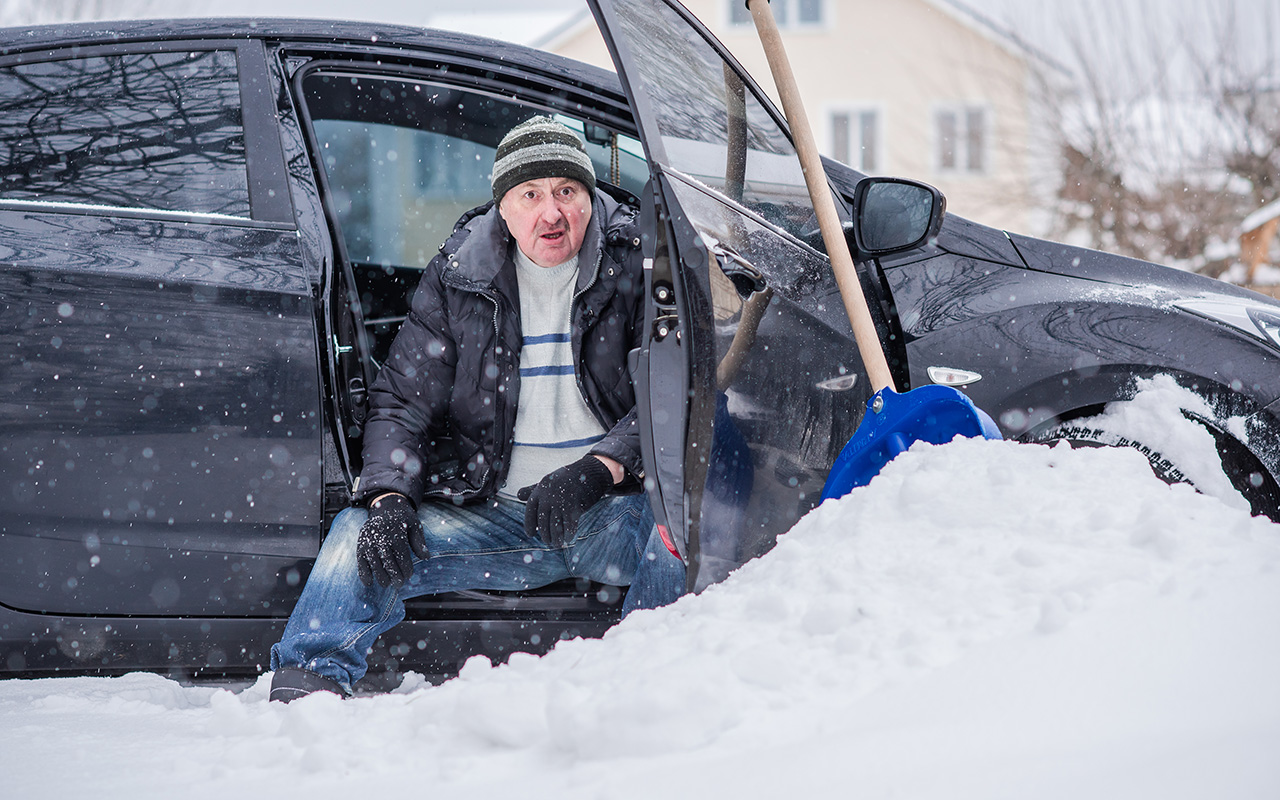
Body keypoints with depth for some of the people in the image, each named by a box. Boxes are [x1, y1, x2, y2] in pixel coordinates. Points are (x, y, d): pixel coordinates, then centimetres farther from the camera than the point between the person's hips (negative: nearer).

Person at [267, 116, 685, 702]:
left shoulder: (637, 264, -1)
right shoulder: (457, 279, 6)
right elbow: (401, 403, 6)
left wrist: (597, 470, -23)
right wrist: (389, 496, -14)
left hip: (610, 506, -3)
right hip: (491, 513, 3)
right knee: (361, 534, -16)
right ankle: (302, 696, -16)